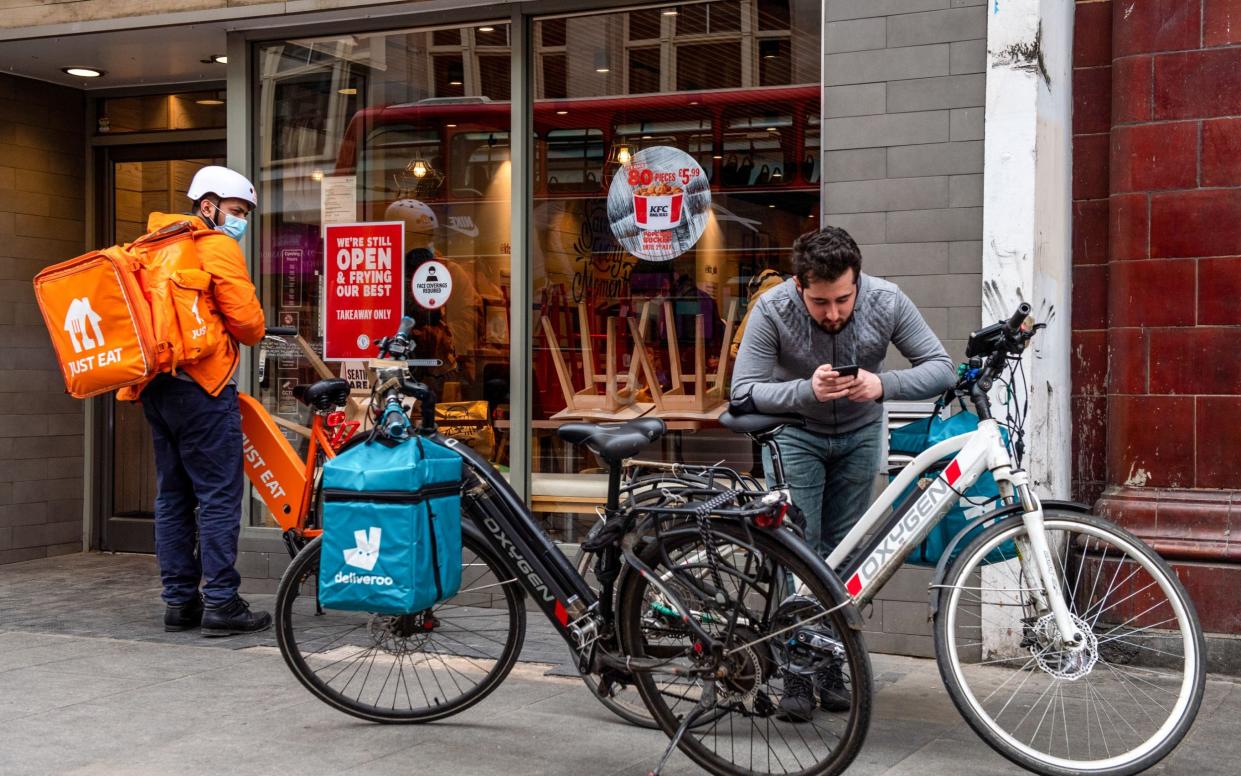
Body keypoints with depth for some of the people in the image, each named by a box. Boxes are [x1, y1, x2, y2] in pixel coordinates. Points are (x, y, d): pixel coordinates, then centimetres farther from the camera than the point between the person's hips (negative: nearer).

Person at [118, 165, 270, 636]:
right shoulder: (217, 247, -6)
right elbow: (246, 320, -12)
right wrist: (254, 333, 9)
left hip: (155, 385, 9)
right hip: (201, 384, -9)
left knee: (173, 495, 11)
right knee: (219, 495, -6)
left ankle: (179, 601, 13)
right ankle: (220, 603, -7)